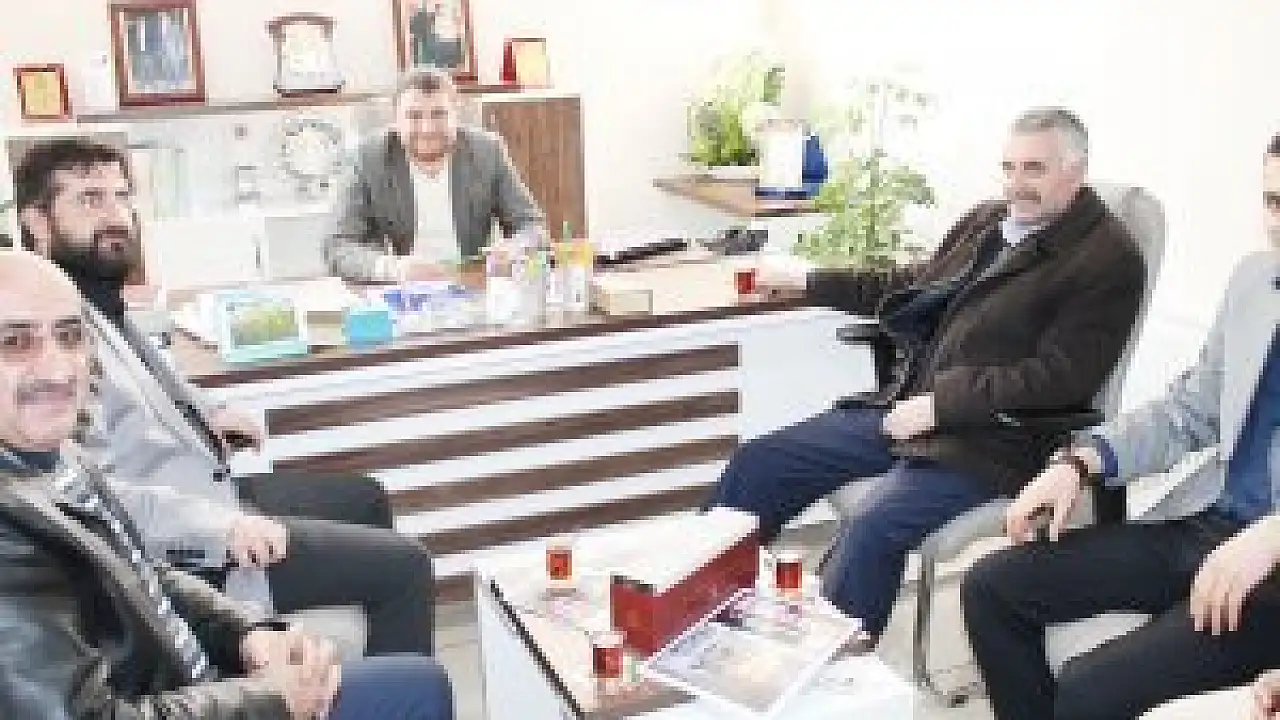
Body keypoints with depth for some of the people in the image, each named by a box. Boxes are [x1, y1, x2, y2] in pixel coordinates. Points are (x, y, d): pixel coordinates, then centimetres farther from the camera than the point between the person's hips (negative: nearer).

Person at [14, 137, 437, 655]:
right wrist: (219, 525, -31)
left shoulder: (99, 307, 7)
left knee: (363, 497, 26)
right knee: (403, 565, -9)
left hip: (210, 490, 11)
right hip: (184, 549, -11)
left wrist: (205, 418, 10)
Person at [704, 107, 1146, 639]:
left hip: (988, 438, -8)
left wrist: (939, 404, -18)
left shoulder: (1107, 259, -8)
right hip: (903, 410, 8)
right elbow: (914, 287, 29)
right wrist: (804, 282, 26)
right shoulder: (986, 221, 15)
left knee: (872, 529, -33)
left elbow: (1058, 378, -16)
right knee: (756, 466, 1)